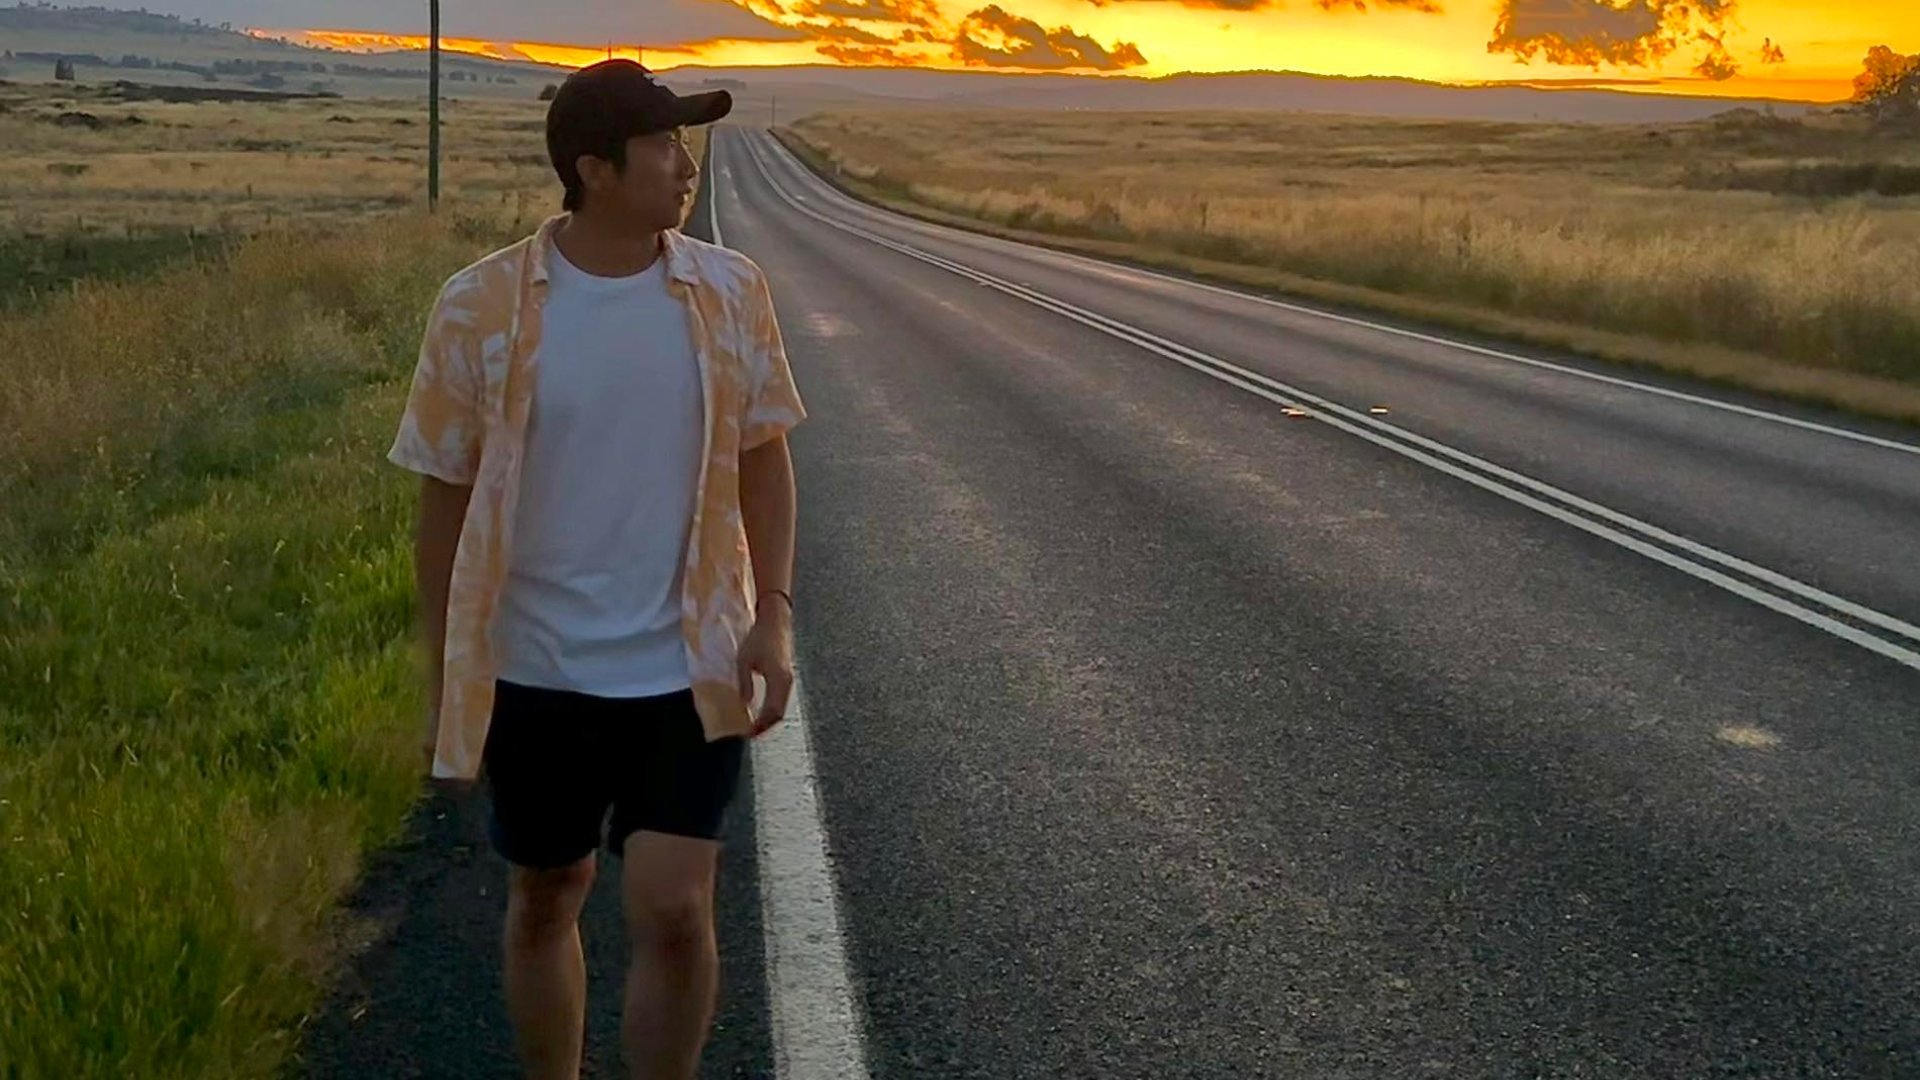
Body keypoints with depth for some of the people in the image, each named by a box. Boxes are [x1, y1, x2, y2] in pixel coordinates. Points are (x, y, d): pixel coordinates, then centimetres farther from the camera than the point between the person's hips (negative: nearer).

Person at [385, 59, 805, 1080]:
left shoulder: (729, 291, -4)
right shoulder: (482, 306, -9)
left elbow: (762, 457, 6)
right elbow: (445, 499, -3)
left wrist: (773, 614, -4)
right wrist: (443, 680, 0)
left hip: (687, 668, 0)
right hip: (536, 673, 0)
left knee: (673, 911, -5)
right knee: (544, 901, 16)